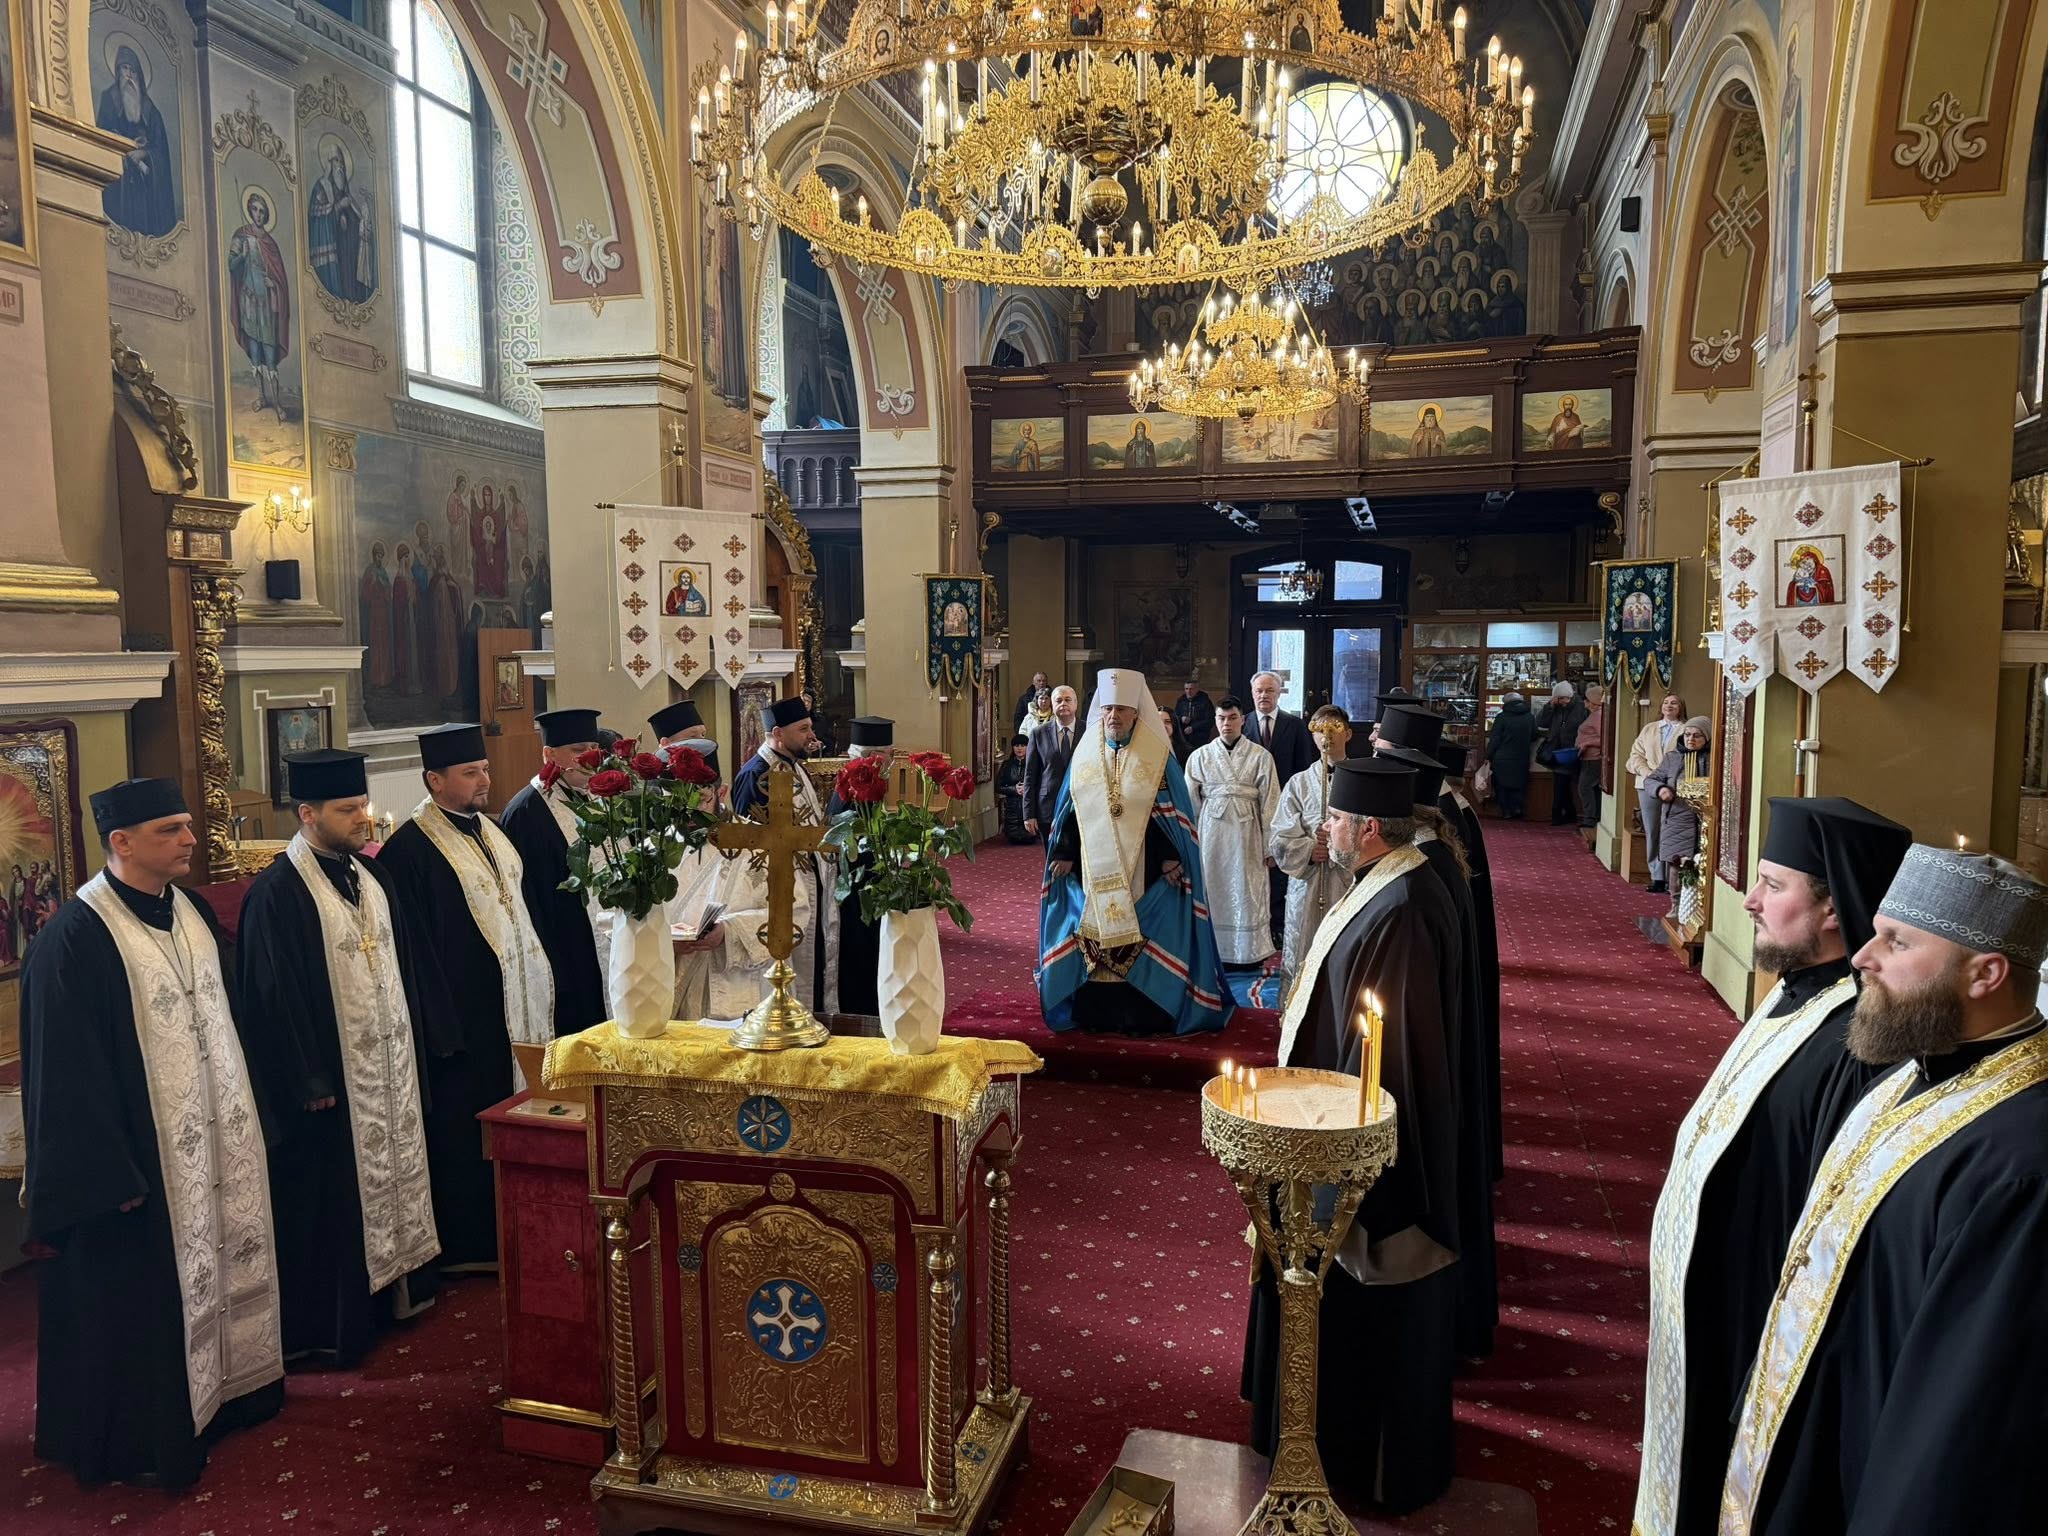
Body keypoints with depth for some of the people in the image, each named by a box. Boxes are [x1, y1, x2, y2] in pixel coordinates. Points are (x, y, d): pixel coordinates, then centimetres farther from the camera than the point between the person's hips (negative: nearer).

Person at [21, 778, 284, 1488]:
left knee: (221, 1262, 18)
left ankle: (227, 1389, 37)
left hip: (217, 1139, 7)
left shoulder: (193, 912, 3)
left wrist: (249, 1113, 13)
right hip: (142, 1159, -7)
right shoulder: (74, 939, -19)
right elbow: (68, 1075, -17)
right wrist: (109, 1178, -17)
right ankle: (150, 1440, 25)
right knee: (146, 1295, 7)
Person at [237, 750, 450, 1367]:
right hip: (333, 1078, -7)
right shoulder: (277, 893, -16)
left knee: (397, 1173, 16)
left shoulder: (372, 875, 7)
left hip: (395, 1063, 8)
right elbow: (276, 998, -17)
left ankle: (397, 1287, 31)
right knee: (334, 1197, 4)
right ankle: (333, 1322, 18)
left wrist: (428, 1037, 12)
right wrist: (309, 1082, -18)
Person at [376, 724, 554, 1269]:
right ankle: (467, 1244, 17)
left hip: (513, 1006, 8)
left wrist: (539, 975, 16)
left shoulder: (488, 830, 11)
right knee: (465, 1130, 3)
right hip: (465, 1015, -8)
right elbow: (413, 947, -16)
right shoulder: (411, 848, -15)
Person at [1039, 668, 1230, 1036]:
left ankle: (1143, 1014, 6)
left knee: (1140, 941, -2)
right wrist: (1063, 853, 5)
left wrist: (1172, 857, -11)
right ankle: (1097, 1012, 14)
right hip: (1094, 871, 3)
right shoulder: (1085, 754, 8)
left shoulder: (1156, 756, 0)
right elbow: (1070, 810, 10)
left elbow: (1171, 811, -3)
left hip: (1143, 870, -3)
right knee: (1094, 938, 5)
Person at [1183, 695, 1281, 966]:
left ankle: (1250, 952, 14)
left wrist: (1270, 846, -2)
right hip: (1210, 832, 1)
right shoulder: (1200, 756, 5)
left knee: (1246, 892, 2)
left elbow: (1269, 802, 0)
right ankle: (1213, 951, 15)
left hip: (1246, 833, -1)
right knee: (1213, 891, 4)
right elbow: (1190, 802, 8)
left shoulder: (1261, 756, 1)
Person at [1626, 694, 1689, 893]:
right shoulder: (1649, 729, 18)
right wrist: (1648, 773, -5)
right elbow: (1636, 754, 12)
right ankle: (1657, 876, 9)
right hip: (1648, 785, 4)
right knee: (1651, 832, 4)